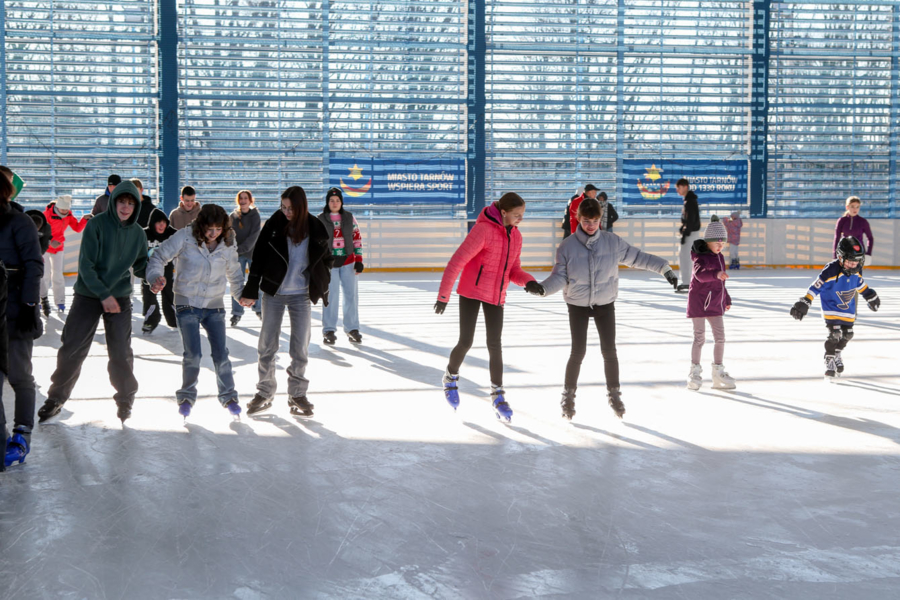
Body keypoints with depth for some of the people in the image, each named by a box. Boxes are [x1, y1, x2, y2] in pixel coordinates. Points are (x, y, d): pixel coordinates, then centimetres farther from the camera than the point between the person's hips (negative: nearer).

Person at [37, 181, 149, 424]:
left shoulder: (138, 233, 0)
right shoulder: (96, 225, -12)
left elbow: (140, 265, 9)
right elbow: (85, 265, -14)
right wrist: (104, 295, -19)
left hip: (120, 298, 2)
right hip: (88, 295, -2)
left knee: (121, 353, 3)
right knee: (72, 349, 2)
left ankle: (125, 398, 21)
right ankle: (56, 398, 17)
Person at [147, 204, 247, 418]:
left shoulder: (228, 244, -3)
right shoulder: (185, 237, -14)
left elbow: (233, 272, 14)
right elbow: (159, 256, -7)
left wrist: (242, 293, 1)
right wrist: (155, 277, -25)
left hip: (214, 306, 3)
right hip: (187, 304, -2)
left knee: (220, 353, -2)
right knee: (193, 354, -9)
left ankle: (228, 396, 17)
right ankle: (187, 397, 13)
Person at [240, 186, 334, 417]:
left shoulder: (315, 229, -4)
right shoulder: (275, 224, -6)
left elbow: (327, 259, 8)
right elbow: (259, 257, -2)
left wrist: (320, 287, 2)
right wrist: (251, 290, -4)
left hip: (301, 295, 0)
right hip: (273, 293, 0)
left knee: (300, 348, 3)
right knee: (267, 345, 5)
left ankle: (297, 394, 16)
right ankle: (264, 393, 18)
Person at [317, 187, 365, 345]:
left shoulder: (349, 217, 5)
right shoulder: (320, 220, 0)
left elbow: (357, 237, 8)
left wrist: (359, 260, 2)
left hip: (348, 262, 2)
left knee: (351, 295, 3)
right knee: (331, 296, -3)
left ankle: (352, 328, 14)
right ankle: (329, 330, 7)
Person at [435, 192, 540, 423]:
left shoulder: (515, 236, 3)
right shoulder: (483, 230, -19)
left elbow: (513, 270, 10)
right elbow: (456, 262, -18)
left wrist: (528, 282, -12)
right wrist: (444, 295, -17)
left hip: (496, 296, 5)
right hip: (471, 292, -5)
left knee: (495, 345, 4)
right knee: (466, 342, -2)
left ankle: (497, 396, 15)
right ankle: (451, 378, 27)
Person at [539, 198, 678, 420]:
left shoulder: (612, 242, -6)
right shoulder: (567, 246, -10)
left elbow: (637, 257, 1)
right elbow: (560, 277, -11)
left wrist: (664, 268, -1)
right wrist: (542, 288, -29)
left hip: (605, 304, 1)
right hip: (578, 305, -1)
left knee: (609, 351, 3)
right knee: (578, 352, -2)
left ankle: (614, 393, 22)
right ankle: (568, 394, 18)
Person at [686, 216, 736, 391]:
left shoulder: (718, 257, 12)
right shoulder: (701, 257, -15)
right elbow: (700, 274, -37)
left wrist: (726, 299, 26)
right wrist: (716, 274, -54)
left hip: (715, 304, 8)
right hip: (699, 302, -8)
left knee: (720, 338, 8)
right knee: (699, 338, -3)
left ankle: (718, 374, 18)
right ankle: (695, 373, 8)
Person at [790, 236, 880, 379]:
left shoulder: (856, 270, -9)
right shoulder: (831, 271, -30)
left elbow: (859, 283, 12)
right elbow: (816, 286, -28)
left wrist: (870, 296, 24)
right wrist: (805, 303, -33)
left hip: (848, 309, 6)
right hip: (831, 307, -6)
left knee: (847, 335, 11)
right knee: (834, 333, -17)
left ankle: (836, 354, 37)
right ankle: (829, 360, 0)